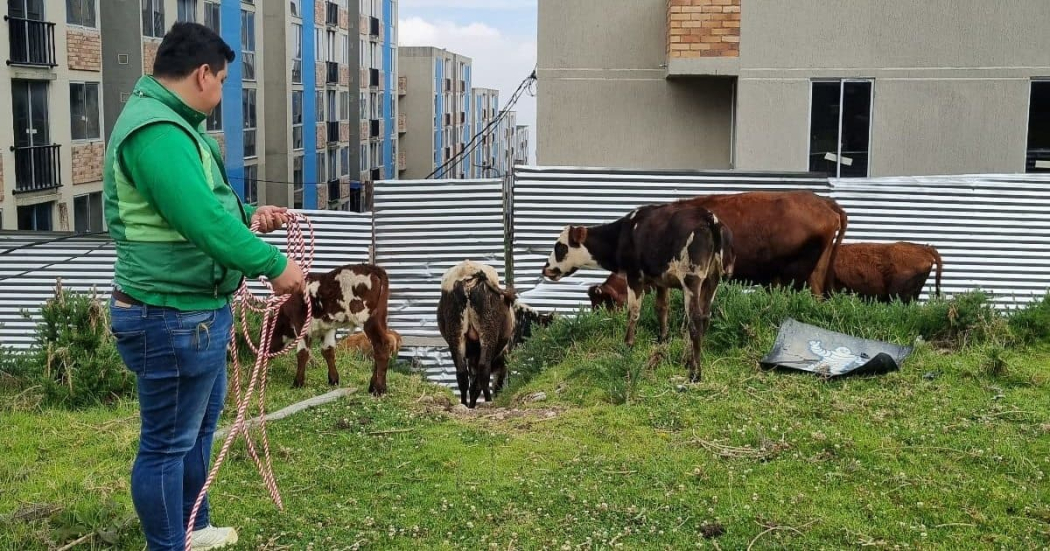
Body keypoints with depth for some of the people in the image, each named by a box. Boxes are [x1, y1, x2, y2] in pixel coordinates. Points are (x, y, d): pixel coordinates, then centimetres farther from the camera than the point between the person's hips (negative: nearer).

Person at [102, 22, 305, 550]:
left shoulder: (166, 121, 13)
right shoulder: (156, 131, -23)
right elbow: (204, 222, -30)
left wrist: (248, 215, 7)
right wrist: (274, 265, -20)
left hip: (195, 310, 12)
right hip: (174, 317, -12)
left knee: (199, 424, 24)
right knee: (168, 442, 2)